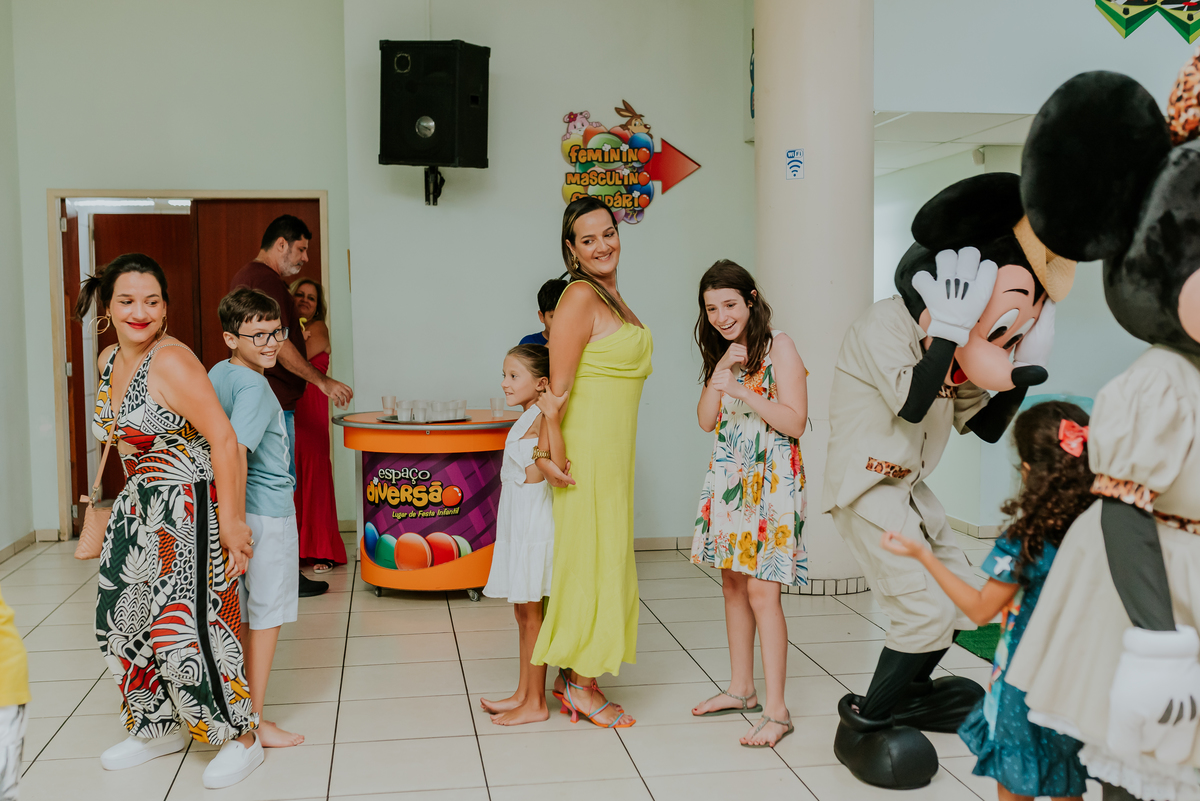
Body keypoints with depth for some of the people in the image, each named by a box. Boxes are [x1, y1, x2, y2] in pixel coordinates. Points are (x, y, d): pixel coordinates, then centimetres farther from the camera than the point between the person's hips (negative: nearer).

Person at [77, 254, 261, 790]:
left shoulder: (172, 361, -19)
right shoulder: (109, 361, 8)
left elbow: (223, 440, -23)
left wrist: (231, 521, -23)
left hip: (188, 508, -9)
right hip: (138, 506, 9)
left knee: (183, 627, -10)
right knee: (121, 620, 14)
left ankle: (241, 737, 8)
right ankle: (158, 727, 34)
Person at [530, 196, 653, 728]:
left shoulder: (613, 296, 14)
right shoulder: (580, 296, -14)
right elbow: (558, 384, -19)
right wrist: (550, 450, -22)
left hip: (615, 446, 9)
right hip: (586, 445, -9)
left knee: (605, 556, 12)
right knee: (591, 558, -2)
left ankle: (573, 674, 22)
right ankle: (581, 684, 10)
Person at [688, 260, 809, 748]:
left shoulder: (778, 347, -7)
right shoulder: (720, 353, 14)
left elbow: (795, 421, -13)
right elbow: (706, 421, 6)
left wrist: (743, 391, -23)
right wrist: (720, 372, -7)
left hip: (771, 479, -7)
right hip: (729, 477, 7)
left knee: (761, 590, -11)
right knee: (733, 583, 11)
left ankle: (776, 711, -5)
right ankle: (741, 690, 25)